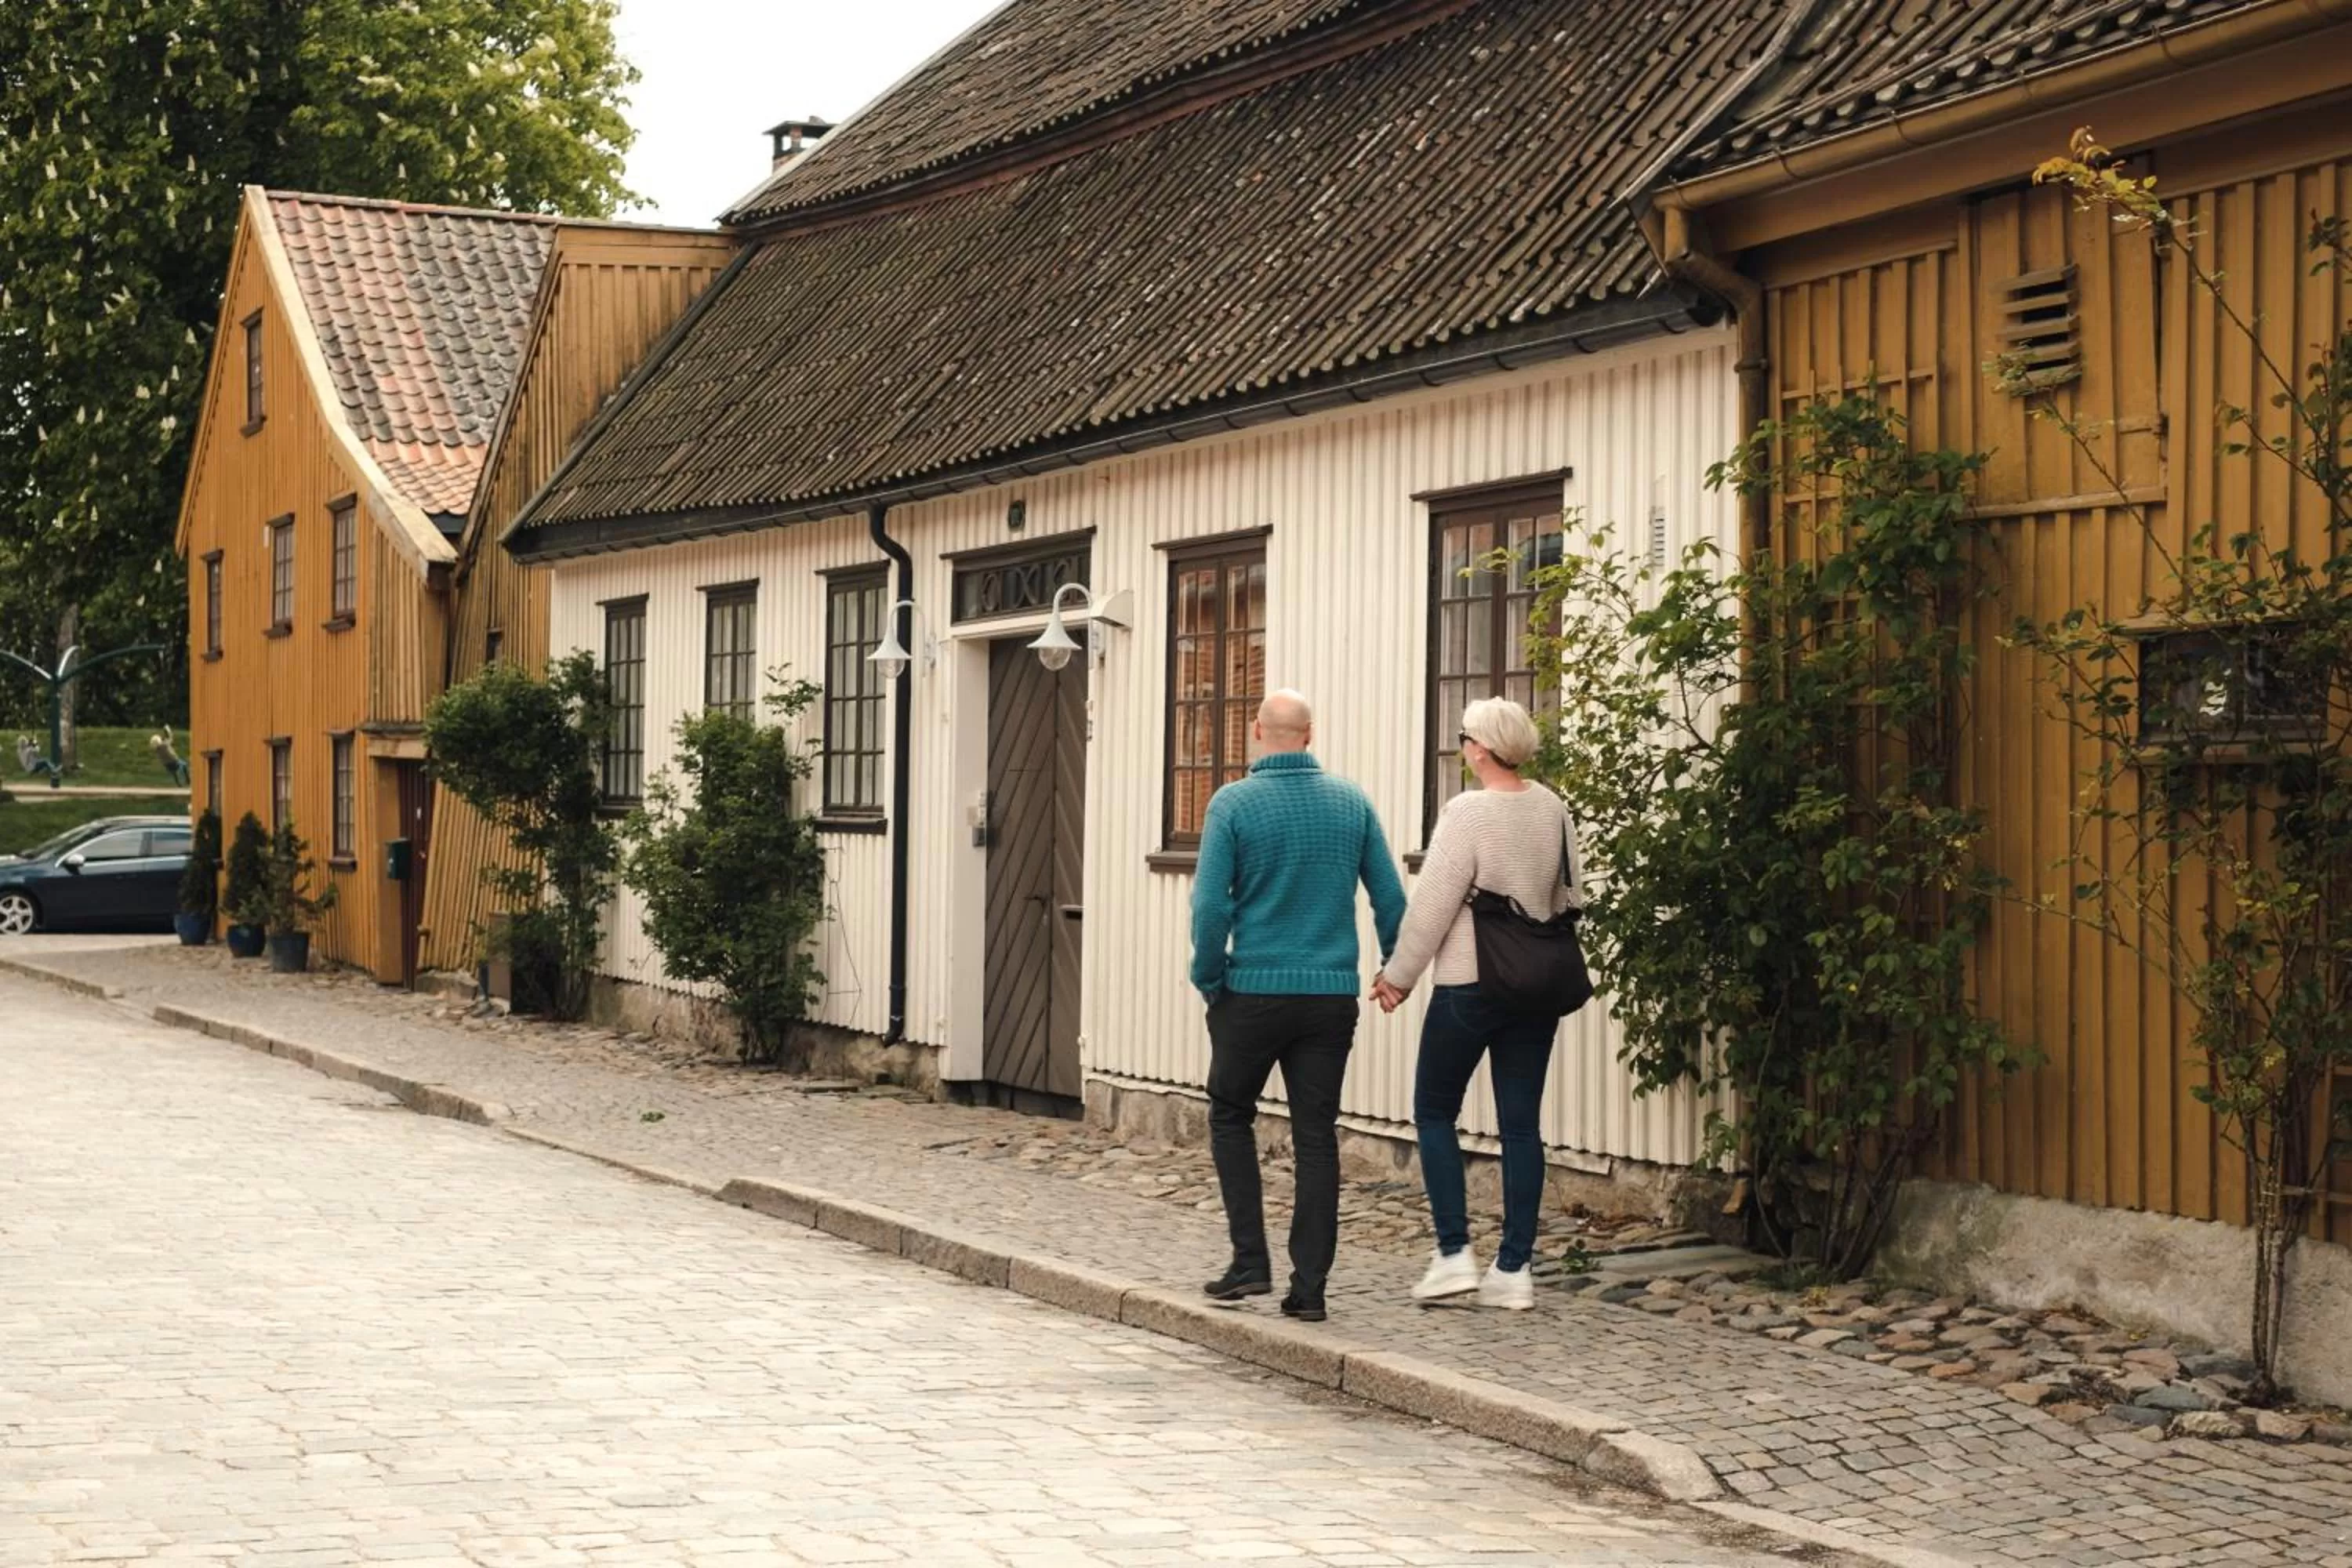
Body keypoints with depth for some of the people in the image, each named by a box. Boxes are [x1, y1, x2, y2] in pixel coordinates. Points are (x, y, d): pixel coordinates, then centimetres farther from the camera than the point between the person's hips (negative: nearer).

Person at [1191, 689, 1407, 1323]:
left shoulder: (1233, 804, -7)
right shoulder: (1351, 803, 3)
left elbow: (1211, 905, -11)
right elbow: (1391, 899, 3)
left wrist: (1208, 980, 3)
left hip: (1255, 991, -2)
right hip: (1332, 994, 2)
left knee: (1231, 1116, 16)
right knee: (1316, 1135, 6)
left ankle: (1250, 1259, 7)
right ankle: (1309, 1285, 5)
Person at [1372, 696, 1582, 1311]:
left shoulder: (1469, 812, -16)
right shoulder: (1552, 810, 3)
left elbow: (1430, 908, -13)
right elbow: (1568, 898, 13)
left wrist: (1397, 976, -1)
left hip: (1469, 986, -6)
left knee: (1435, 1111, 9)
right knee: (1521, 1124, 7)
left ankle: (1454, 1252, 2)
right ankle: (1514, 1268, 8)